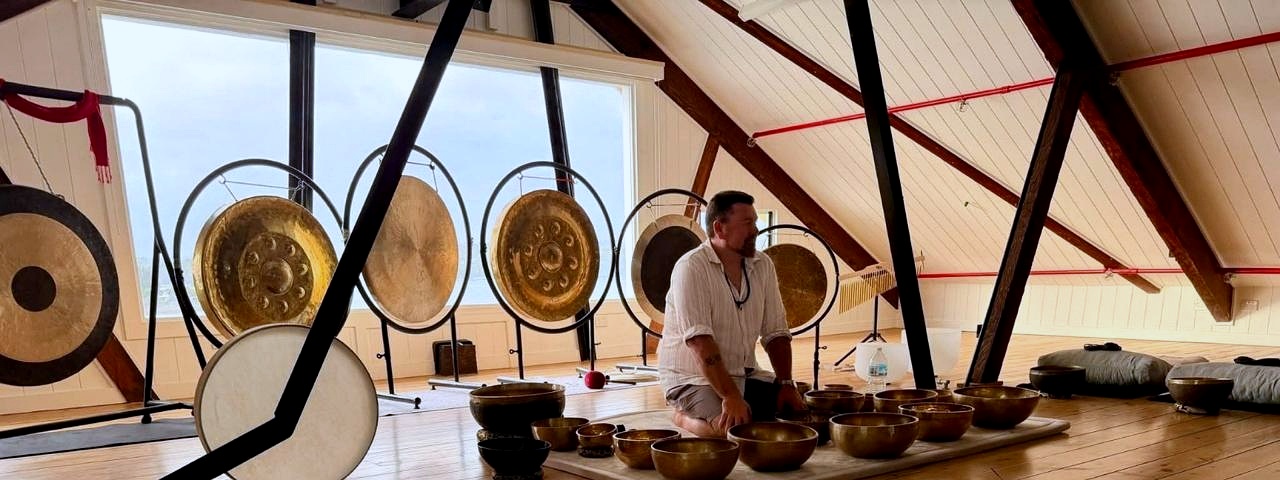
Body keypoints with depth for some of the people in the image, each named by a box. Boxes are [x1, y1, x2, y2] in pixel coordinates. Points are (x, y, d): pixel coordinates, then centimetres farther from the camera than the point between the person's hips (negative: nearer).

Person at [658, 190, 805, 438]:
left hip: (745, 374, 7)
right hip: (692, 377, -7)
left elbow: (776, 333, 6)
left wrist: (786, 384, -7)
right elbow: (699, 341, -26)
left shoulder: (762, 265, 4)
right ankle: (684, 418, 1)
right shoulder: (692, 268, -17)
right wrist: (730, 396, -32)